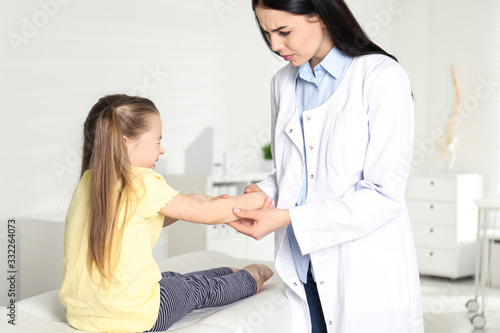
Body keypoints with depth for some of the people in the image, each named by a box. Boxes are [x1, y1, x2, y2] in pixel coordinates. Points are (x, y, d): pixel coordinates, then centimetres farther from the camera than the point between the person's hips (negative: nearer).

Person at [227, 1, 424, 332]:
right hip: (303, 271, 5)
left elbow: (385, 195, -16)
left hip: (367, 277, -5)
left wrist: (289, 218, -19)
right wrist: (264, 193, -3)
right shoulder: (283, 83, 10)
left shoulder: (383, 76, -11)